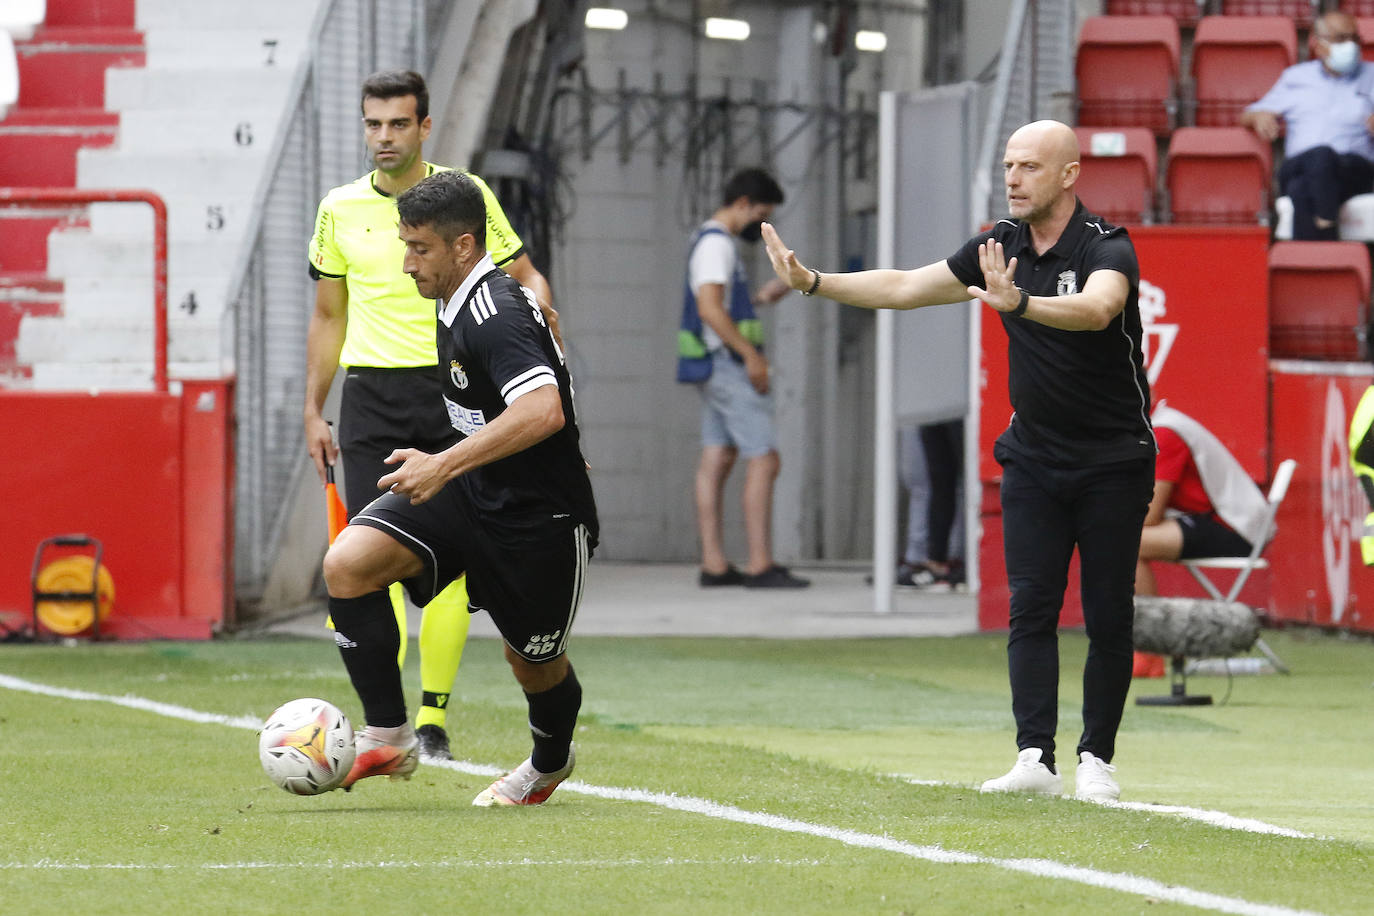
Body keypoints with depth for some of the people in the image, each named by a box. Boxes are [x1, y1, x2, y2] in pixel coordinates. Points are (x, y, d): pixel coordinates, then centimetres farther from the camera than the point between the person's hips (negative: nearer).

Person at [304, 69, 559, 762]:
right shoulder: (340, 211, 9)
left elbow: (523, 276, 10)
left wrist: (537, 308, -12)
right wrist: (313, 411, 13)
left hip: (452, 392, -1)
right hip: (370, 394, 1)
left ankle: (433, 719, 5)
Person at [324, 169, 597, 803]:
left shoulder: (497, 316, -25)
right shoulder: (457, 304, 5)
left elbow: (543, 411, -39)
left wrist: (444, 466, -39)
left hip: (537, 516, -8)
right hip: (469, 492, 8)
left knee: (534, 662, 12)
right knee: (348, 562, -15)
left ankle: (550, 763, 46)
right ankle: (387, 739, -10)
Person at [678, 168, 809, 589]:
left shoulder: (711, 241, 18)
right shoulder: (716, 243, -15)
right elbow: (710, 309, -24)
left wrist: (761, 297, 18)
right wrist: (750, 353, -23)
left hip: (718, 367, 11)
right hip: (727, 364, -11)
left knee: (716, 461, 6)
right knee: (764, 461, -11)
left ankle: (713, 564, 4)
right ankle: (761, 565, -15)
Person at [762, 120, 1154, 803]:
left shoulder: (1108, 249, -16)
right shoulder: (1000, 248, 3)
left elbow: (1097, 309, -38)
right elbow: (905, 288, 7)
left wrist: (1019, 303, -55)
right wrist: (813, 283, -2)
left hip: (1114, 462, -5)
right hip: (1033, 457, 5)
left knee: (1108, 617, -2)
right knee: (1030, 605, -7)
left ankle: (1096, 759, 6)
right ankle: (1034, 758, -14)